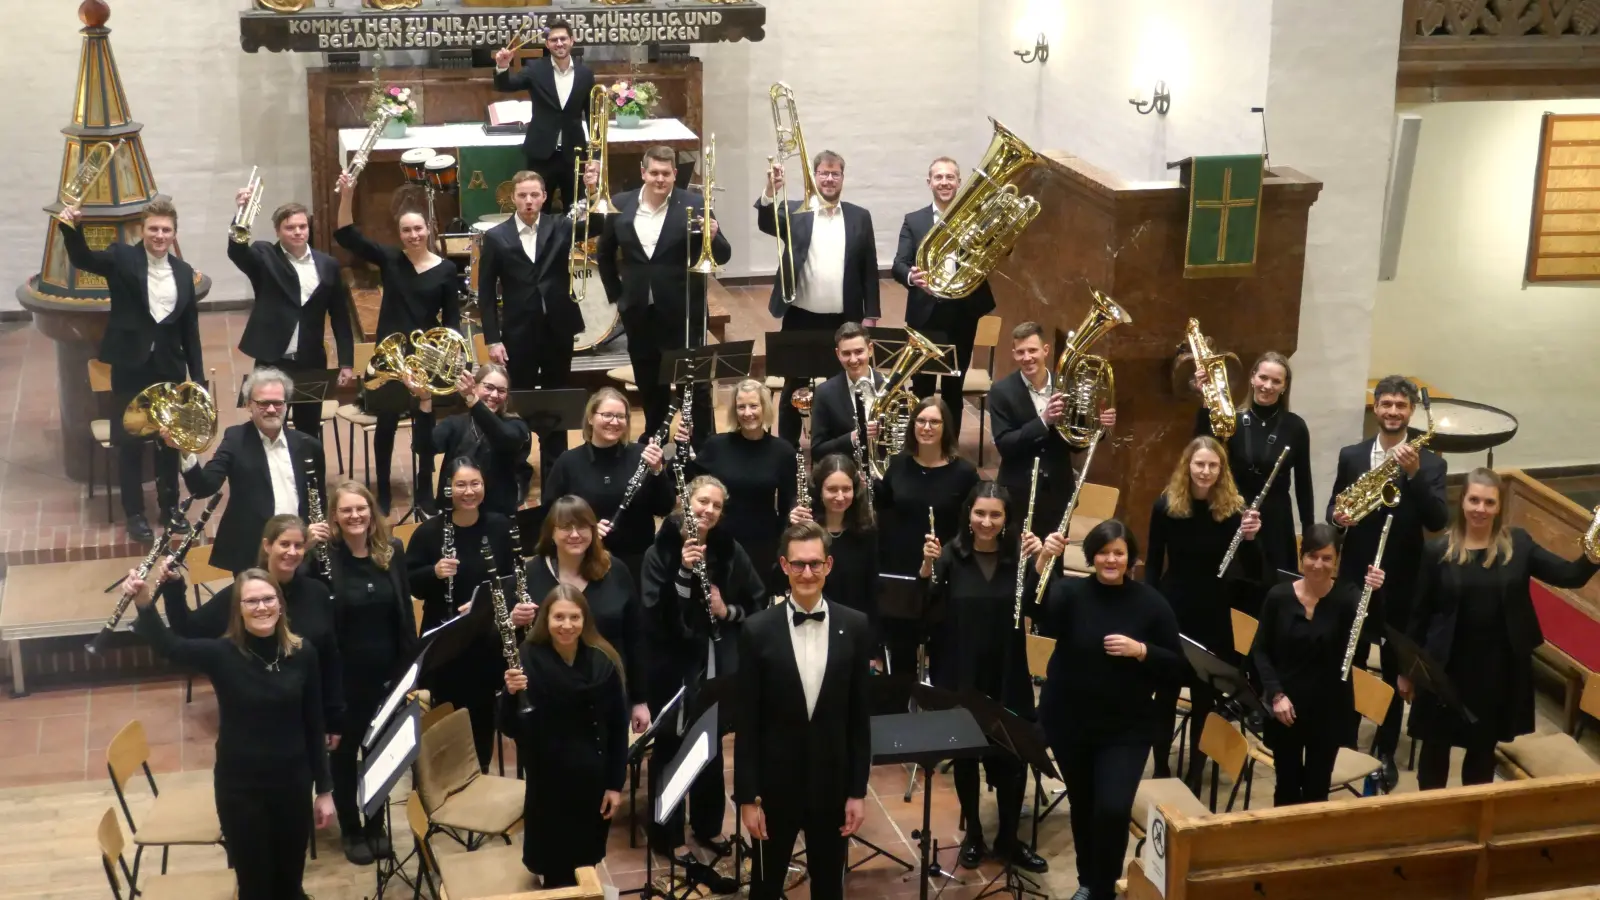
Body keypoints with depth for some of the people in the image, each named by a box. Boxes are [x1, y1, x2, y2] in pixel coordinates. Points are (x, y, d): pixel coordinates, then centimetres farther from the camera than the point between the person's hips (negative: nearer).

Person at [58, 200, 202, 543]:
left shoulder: (183, 271, 5)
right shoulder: (122, 257, -4)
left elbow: (190, 328, 8)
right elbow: (81, 258, -21)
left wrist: (198, 376, 7)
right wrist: (72, 228, -40)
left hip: (169, 366, 3)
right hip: (131, 366, -3)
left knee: (170, 439, 14)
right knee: (130, 441, 5)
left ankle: (170, 506, 28)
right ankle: (135, 514, 16)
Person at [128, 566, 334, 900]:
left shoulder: (302, 653, -6)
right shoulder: (222, 654, -12)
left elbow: (314, 726, 0)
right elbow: (168, 645, -29)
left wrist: (324, 789, 4)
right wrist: (144, 604, -47)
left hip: (293, 783, 2)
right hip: (240, 788, -2)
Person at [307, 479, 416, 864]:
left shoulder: (392, 550, -2)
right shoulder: (324, 555, -13)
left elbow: (405, 611, 5)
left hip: (387, 670, 3)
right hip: (344, 674, -3)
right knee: (344, 751, 12)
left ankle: (376, 826, 34)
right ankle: (351, 831, 29)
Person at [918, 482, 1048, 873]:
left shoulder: (1019, 555, -4)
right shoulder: (951, 555, -6)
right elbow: (923, 610, -14)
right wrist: (926, 567, -29)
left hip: (1007, 677, 1)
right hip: (960, 676, 0)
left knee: (1012, 757, 5)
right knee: (964, 755, 12)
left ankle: (1008, 838, 24)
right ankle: (973, 834, 31)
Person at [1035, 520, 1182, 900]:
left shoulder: (1151, 603, -6)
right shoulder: (1070, 592, -7)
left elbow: (1176, 667, -3)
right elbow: (1041, 616, -29)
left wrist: (1140, 650, -21)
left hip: (1126, 727, -1)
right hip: (1068, 721, 1)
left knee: (1113, 809, -14)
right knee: (1082, 805, 17)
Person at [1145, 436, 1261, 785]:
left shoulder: (1233, 508, -10)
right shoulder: (1166, 505, -7)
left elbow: (1253, 574, -13)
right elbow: (1153, 562, 1)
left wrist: (1249, 537, -31)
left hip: (1214, 614, 0)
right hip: (1173, 609, 0)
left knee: (1204, 695, 10)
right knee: (1166, 692, 8)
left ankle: (1196, 771, 24)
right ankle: (1161, 768, 23)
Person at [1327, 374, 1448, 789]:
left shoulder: (1430, 463, -6)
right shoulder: (1351, 455, 1)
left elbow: (1438, 522, -18)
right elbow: (1334, 509, 4)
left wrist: (1414, 474, -29)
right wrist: (1337, 517, -20)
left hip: (1402, 583, -2)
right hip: (1356, 577, 2)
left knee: (1394, 671, 10)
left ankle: (1386, 753, 23)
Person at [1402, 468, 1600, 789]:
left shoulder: (1518, 544, -3)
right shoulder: (1438, 550, -7)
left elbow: (1569, 575, -8)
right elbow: (1419, 613, -3)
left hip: (1500, 667, 2)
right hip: (1447, 666, -1)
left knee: (1483, 748, 17)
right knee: (1436, 745, 12)